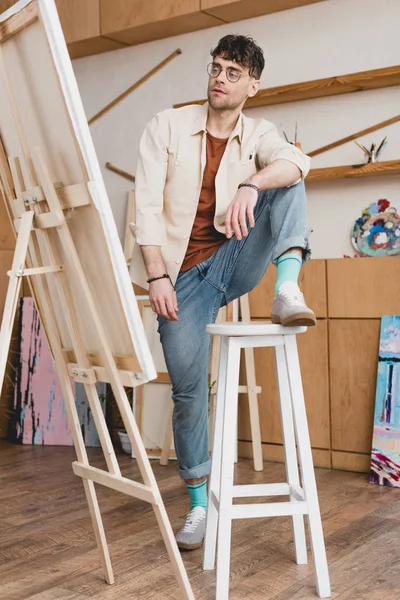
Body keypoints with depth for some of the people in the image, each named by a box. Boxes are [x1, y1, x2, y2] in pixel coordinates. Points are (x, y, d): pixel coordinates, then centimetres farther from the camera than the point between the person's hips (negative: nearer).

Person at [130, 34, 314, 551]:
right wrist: (157, 277, -20)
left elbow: (297, 162, -20)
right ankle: (199, 503, 12)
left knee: (285, 184, -15)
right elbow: (147, 205, -9)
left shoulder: (258, 135, 4)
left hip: (233, 261, 2)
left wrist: (252, 184, -41)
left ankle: (287, 291, -33)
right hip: (184, 274, -2)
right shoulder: (167, 126, -1)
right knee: (188, 389, -5)